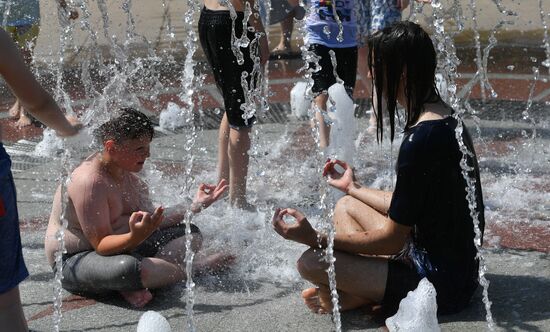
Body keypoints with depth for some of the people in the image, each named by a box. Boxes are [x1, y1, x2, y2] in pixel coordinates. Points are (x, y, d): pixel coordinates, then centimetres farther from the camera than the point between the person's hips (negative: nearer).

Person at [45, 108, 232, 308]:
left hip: (117, 245, 10)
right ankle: (193, 267, -15)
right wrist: (135, 237, -47)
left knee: (190, 234, 8)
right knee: (127, 268, -44)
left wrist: (195, 206, -3)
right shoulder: (89, 181, -26)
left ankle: (136, 284, -16)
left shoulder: (127, 174, 5)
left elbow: (151, 218, 3)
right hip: (75, 260, -10)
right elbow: (101, 245, -28)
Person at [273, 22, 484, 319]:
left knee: (312, 263, -21)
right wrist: (354, 188, 26)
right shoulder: (445, 118, 5)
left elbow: (392, 240, -19)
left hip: (441, 283, -10)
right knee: (346, 206, 20)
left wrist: (315, 239, -15)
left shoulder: (421, 140, -26)